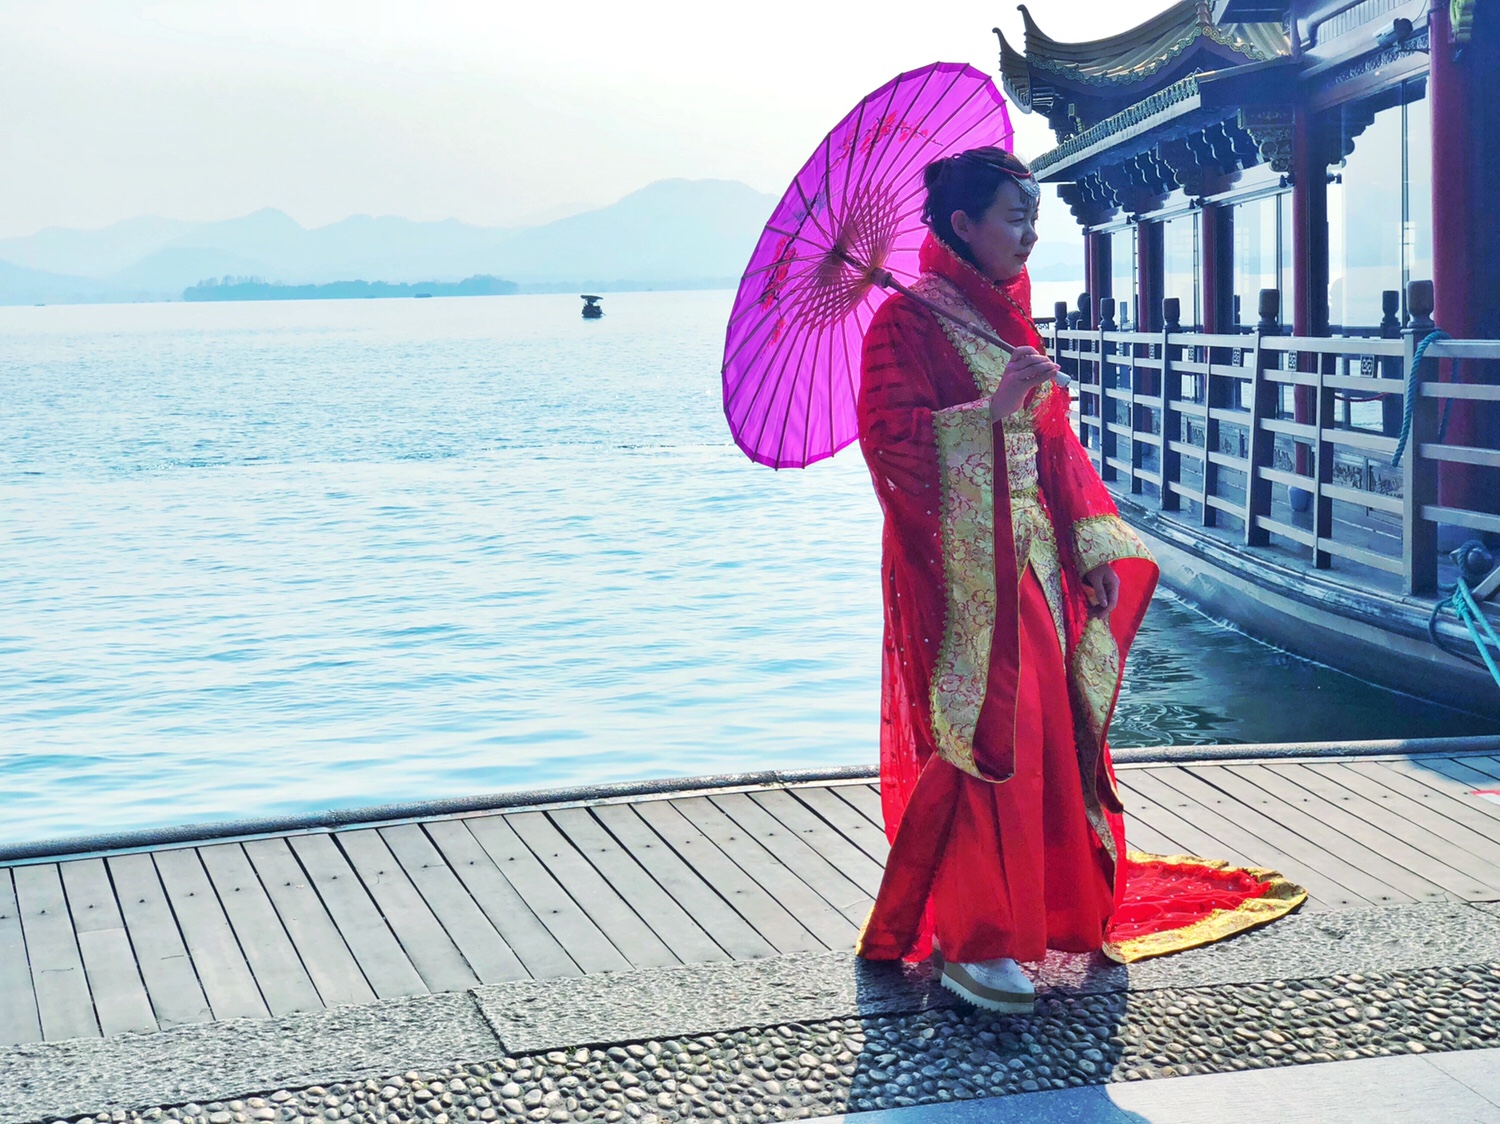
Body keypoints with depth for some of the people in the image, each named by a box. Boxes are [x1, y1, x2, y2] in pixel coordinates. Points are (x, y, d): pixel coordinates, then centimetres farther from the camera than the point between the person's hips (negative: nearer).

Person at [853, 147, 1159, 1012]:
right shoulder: (909, 322, -9)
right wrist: (993, 410, -27)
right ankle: (969, 943, -3)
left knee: (1046, 728, 11)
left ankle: (1042, 901, 26)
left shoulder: (1010, 318, 14)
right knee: (982, 738, -8)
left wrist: (1094, 547, 9)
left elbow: (1054, 443, 15)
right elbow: (890, 437, -20)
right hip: (958, 565, -8)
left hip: (1030, 557, 8)